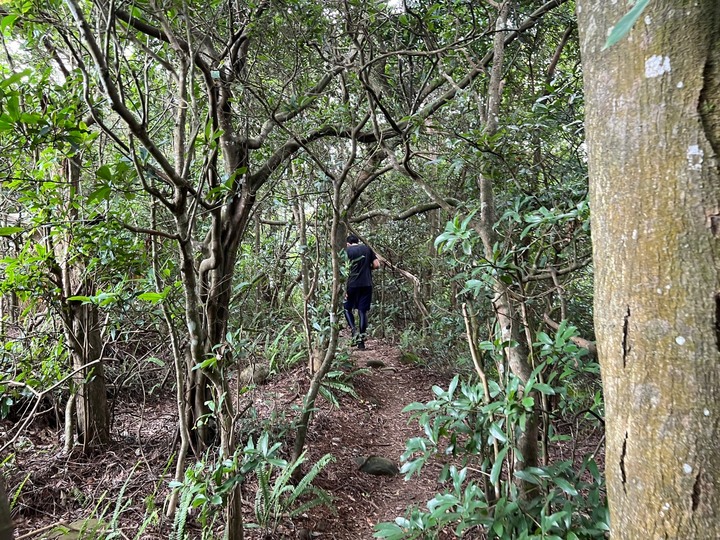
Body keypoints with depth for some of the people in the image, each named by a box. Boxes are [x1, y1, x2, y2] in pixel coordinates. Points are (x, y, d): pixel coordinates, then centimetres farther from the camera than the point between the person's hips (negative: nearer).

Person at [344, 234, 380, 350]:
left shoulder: (347, 250, 0)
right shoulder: (367, 249, 9)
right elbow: (377, 265, 5)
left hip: (352, 284, -3)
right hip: (367, 284, 3)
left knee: (347, 308, 14)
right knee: (363, 311, 6)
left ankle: (354, 330, -6)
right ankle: (361, 339, 6)